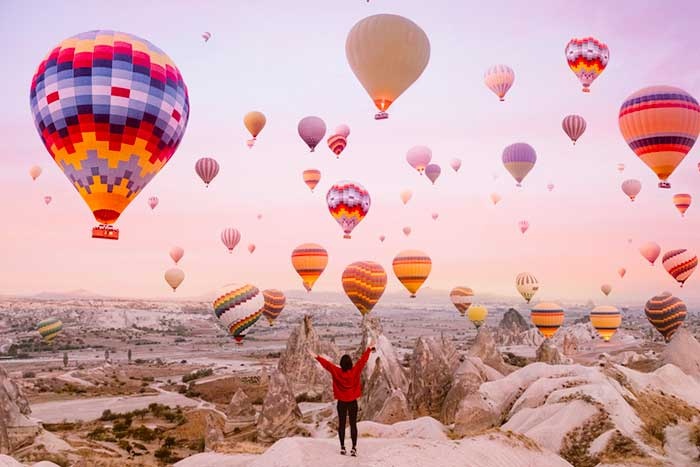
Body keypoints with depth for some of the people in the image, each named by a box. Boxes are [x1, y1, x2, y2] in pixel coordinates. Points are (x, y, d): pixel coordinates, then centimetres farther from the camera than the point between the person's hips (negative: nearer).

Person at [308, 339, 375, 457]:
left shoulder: (337, 372, -13)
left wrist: (316, 357, -2)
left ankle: (342, 447, 13)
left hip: (341, 402, 1)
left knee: (341, 424, 11)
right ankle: (354, 448, 0)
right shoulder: (355, 371, -13)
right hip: (353, 402, -1)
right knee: (353, 424, 4)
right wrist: (369, 348, -2)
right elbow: (363, 360, -9)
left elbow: (327, 364, -9)